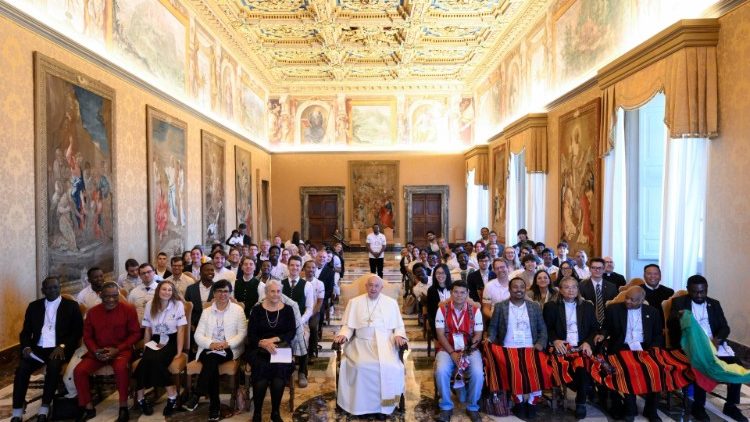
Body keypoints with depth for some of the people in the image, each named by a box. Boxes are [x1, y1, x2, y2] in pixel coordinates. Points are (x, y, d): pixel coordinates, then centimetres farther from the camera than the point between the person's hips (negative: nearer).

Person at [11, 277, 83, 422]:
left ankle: (44, 410, -22)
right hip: (38, 348, 3)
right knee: (21, 368, -25)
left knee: (53, 366, -32)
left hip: (59, 349, -3)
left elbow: (78, 331, -1)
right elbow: (25, 331, 12)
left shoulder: (71, 306, 5)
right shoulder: (34, 306, 15)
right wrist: (26, 347, -8)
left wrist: (62, 346, -15)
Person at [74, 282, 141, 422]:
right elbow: (87, 336, 10)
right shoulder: (92, 312, 5)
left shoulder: (128, 309, -6)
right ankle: (88, 408, 3)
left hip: (121, 350, -4)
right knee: (79, 371, -18)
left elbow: (136, 333, -5)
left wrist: (117, 349, -16)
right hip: (98, 352, 5)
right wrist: (95, 350, -9)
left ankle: (123, 407, -16)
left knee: (121, 367, -34)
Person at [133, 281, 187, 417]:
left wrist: (179, 353, -11)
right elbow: (147, 329, 11)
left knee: (155, 360, -30)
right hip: (155, 341, 3)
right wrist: (146, 349, 3)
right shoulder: (150, 305, 5)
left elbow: (181, 330, -7)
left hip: (171, 341, -3)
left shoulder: (178, 304, -6)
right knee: (147, 360, -28)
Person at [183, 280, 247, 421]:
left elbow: (242, 333, -2)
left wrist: (227, 343, -18)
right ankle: (214, 405, -23)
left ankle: (195, 396, -27)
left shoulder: (237, 309, 5)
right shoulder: (207, 312, 14)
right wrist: (210, 343, -16)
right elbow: (198, 335, 5)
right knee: (211, 363, -30)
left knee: (212, 358, -33)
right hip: (209, 349, 2)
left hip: (229, 349, -2)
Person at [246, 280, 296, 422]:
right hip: (259, 349, 0)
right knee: (262, 370, -30)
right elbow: (251, 334, -2)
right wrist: (263, 343, -21)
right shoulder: (257, 309, 5)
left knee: (280, 369, -30)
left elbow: (292, 332, 1)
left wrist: (275, 339, -16)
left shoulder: (287, 309, 8)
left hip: (281, 348, 1)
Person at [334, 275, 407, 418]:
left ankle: (384, 405, -9)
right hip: (362, 343, 0)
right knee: (361, 366, -30)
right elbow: (348, 325, 11)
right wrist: (343, 335, -10)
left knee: (389, 367, -29)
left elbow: (399, 326, 12)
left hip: (385, 343, 0)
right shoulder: (354, 302, 13)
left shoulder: (391, 303, 13)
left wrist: (398, 335, -10)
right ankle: (362, 404, -10)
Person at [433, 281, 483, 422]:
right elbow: (440, 334, -6)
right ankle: (446, 407, -3)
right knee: (441, 371, -28)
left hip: (470, 350, 1)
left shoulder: (475, 310, -2)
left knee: (478, 373, -26)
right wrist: (453, 354, -16)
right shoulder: (442, 309, -4)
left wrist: (465, 352, -17)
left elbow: (478, 335, -2)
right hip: (447, 349, 0)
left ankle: (472, 407, 1)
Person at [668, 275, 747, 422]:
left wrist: (717, 339, -14)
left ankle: (731, 405, 3)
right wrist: (678, 317, -29)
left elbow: (725, 327, 9)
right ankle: (698, 407, -14)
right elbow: (669, 324, -5)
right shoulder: (679, 302, 5)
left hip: (714, 343, 4)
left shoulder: (714, 304, 17)